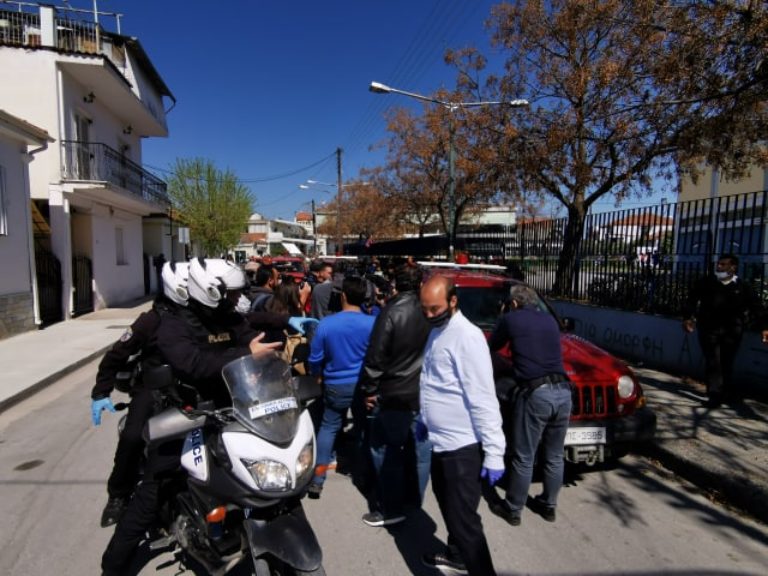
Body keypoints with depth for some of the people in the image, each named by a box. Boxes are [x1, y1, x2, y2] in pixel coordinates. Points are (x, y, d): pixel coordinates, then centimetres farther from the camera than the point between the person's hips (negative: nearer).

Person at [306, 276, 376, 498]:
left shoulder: (325, 323, -13)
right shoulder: (373, 323, -16)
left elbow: (315, 359, -2)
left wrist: (318, 375, 17)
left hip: (335, 386, 0)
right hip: (363, 385, 0)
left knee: (328, 428, 14)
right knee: (364, 428, 17)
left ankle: (317, 480, 15)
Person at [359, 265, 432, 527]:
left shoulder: (391, 311, -15)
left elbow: (376, 355, -15)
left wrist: (369, 389, -5)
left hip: (395, 394, -5)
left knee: (387, 451, 9)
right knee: (421, 451, 17)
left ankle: (390, 508, 16)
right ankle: (415, 503, 31)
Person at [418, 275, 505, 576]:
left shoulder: (466, 336, -21)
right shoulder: (437, 331, 7)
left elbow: (483, 399, -23)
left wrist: (494, 451, -22)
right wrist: (424, 421, 20)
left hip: (462, 446, -9)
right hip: (441, 441, 10)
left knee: (464, 518, 1)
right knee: (449, 507, 26)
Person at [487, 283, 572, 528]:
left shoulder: (511, 319, 3)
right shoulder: (549, 319, 17)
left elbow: (492, 347, 16)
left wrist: (512, 342, 38)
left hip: (535, 394, -6)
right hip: (562, 391, 6)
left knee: (523, 458, 7)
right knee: (554, 457, 19)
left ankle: (512, 509, 20)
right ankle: (548, 505, 35)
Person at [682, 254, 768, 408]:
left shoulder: (743, 287, 4)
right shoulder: (705, 283, 5)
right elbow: (692, 300, 4)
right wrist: (688, 317, -9)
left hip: (731, 331, 0)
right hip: (709, 329, 0)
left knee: (726, 363, 8)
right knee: (713, 362, -2)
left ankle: (729, 393, 24)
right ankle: (715, 395, 2)